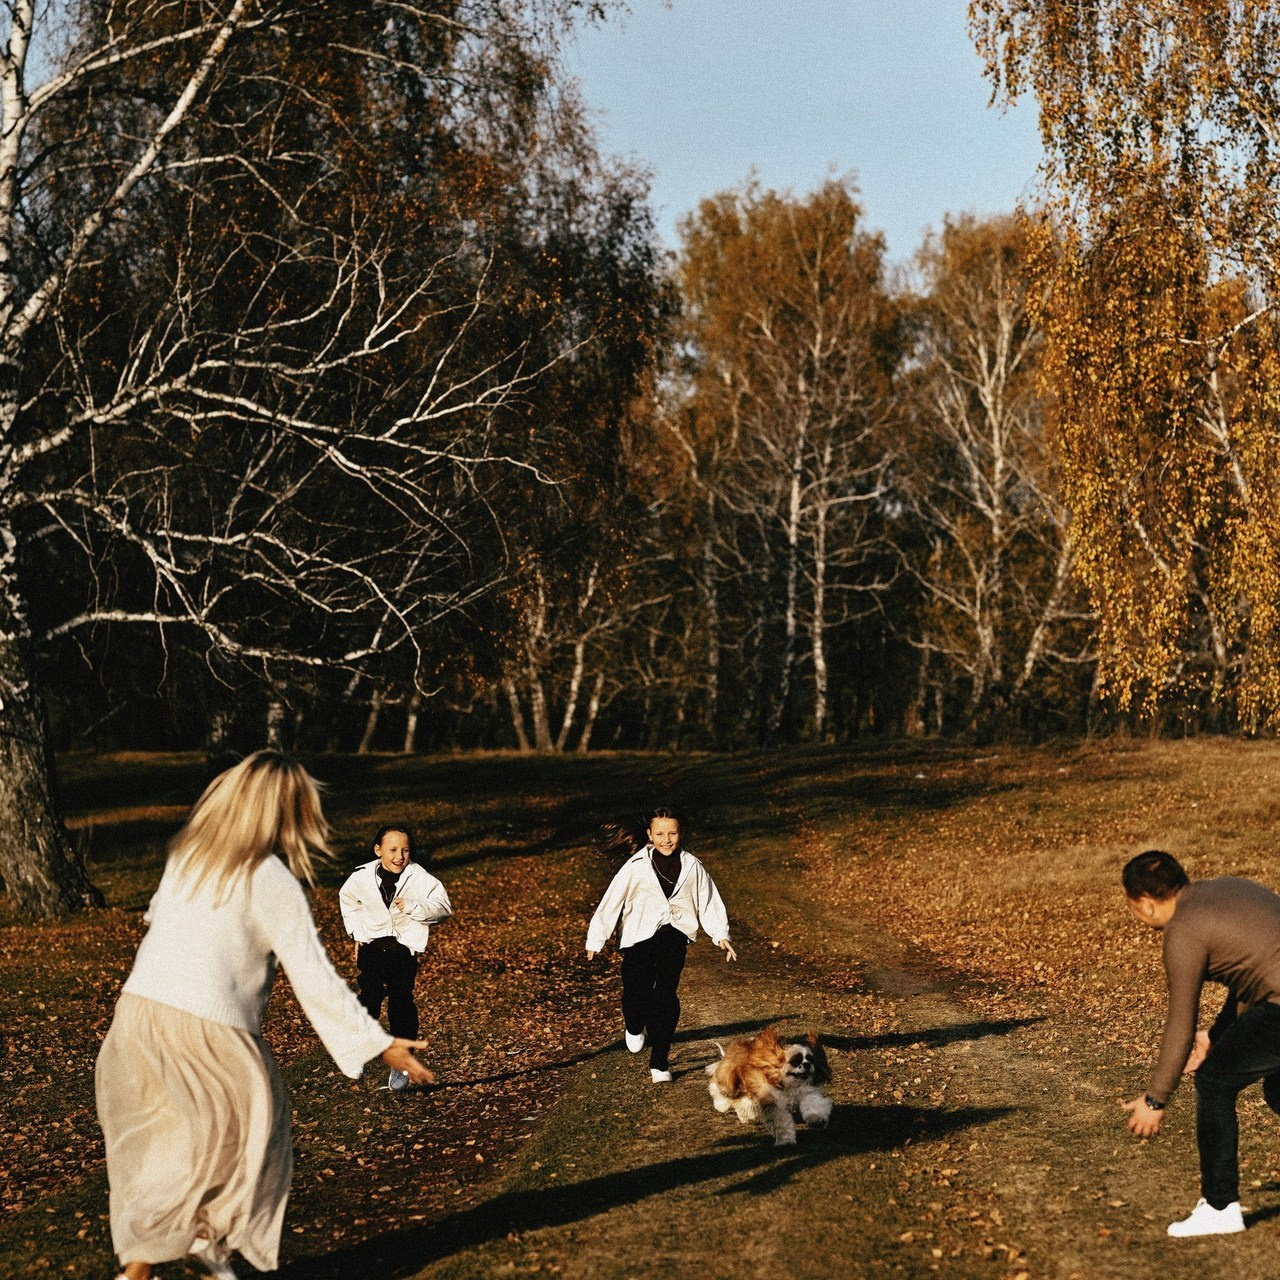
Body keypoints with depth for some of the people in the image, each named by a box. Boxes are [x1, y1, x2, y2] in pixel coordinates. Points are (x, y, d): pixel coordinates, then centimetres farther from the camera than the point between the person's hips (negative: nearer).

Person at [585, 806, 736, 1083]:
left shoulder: (692, 867, 5)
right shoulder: (636, 867, -2)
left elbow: (709, 902, 14)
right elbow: (611, 901, 2)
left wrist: (721, 936, 4)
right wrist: (596, 939, 3)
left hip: (674, 934, 1)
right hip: (640, 935, -1)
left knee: (666, 994, -13)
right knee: (636, 993, -9)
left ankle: (659, 1062, -5)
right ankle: (634, 1027, 29)